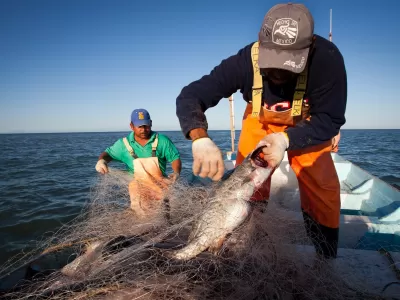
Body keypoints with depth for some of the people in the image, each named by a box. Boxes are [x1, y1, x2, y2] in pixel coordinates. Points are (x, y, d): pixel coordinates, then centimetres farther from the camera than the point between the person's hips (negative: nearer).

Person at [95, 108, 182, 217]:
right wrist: (101, 160, -9)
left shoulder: (162, 141, -4)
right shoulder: (124, 144, 1)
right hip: (139, 189, 1)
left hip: (162, 186, 0)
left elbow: (175, 158, 0)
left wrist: (176, 173, -20)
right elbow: (108, 153, 15)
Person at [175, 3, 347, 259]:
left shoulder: (327, 58, -36)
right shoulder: (246, 61, -34)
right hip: (261, 121, 1)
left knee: (322, 186, -12)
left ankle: (327, 258, 10)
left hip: (308, 124, 0)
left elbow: (330, 119, -27)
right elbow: (189, 97, -33)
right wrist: (200, 139, -52)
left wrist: (286, 139, -43)